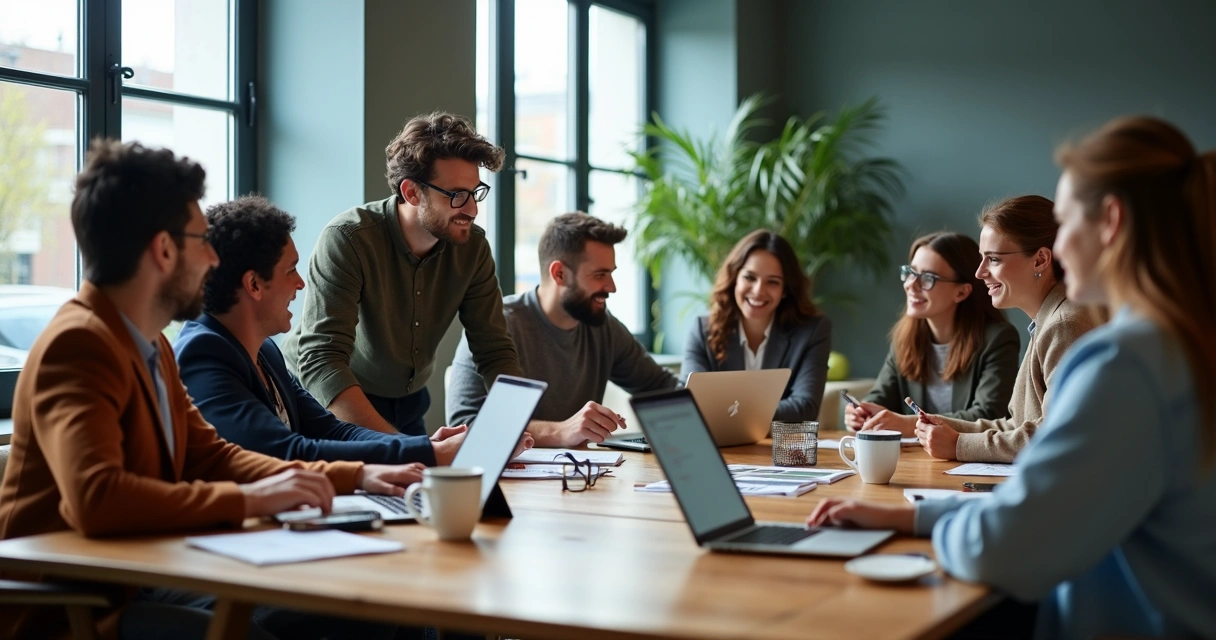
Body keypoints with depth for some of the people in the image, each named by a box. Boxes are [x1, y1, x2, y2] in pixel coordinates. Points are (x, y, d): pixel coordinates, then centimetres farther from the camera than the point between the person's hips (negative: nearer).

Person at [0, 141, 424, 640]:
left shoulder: (152, 347, 10)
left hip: (144, 583, 9)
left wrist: (354, 476, 6)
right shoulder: (77, 344, -19)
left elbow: (210, 455, 15)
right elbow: (96, 497, -33)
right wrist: (248, 499, -27)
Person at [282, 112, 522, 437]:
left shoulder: (472, 246, -8)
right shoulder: (348, 239, -25)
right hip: (325, 404, -5)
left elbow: (495, 351, -5)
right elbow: (321, 361, -32)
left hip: (406, 403, 5)